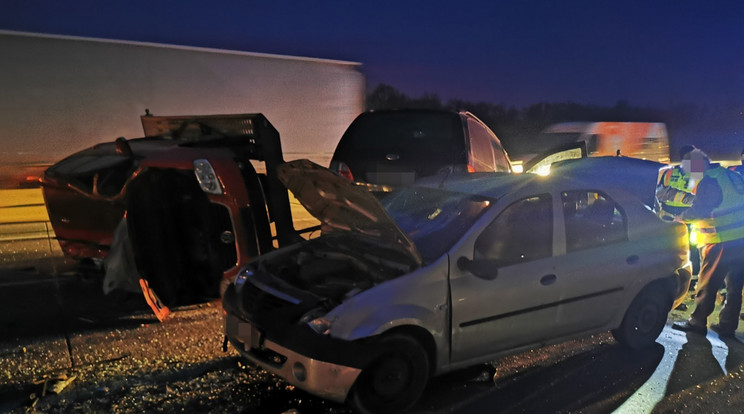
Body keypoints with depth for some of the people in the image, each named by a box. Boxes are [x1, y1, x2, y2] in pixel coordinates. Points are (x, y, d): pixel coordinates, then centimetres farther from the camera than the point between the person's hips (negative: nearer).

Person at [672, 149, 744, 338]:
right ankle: (727, 325, 20)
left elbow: (699, 210, -19)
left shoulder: (709, 182, -14)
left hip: (722, 242, -9)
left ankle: (697, 322, 9)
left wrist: (681, 217, -4)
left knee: (707, 284, 1)